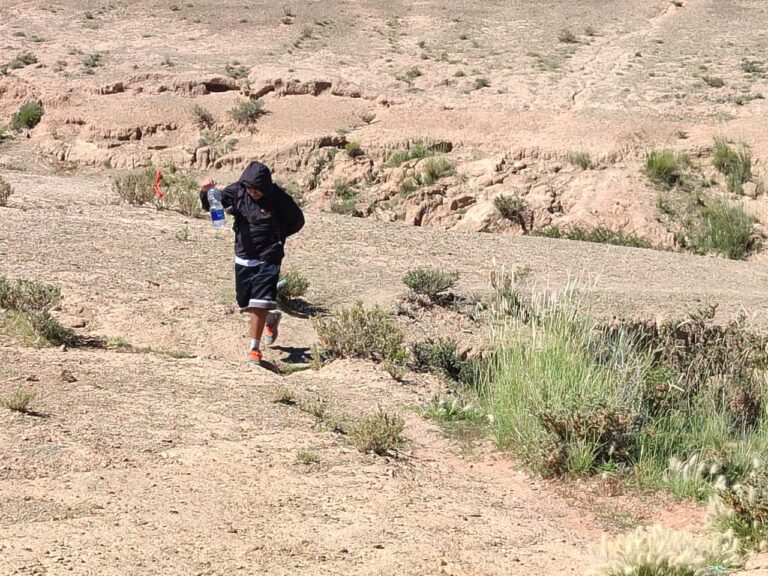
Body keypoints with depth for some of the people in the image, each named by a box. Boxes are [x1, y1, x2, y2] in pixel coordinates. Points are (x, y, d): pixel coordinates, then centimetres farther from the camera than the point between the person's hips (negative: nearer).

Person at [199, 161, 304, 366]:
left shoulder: (278, 198, -13)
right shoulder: (238, 192, -6)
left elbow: (297, 221, 0)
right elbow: (210, 205, -8)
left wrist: (275, 237, -1)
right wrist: (205, 190, -29)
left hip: (268, 258, -4)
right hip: (243, 257, 4)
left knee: (259, 303, -11)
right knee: (244, 303, 14)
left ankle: (255, 349, 1)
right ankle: (272, 318, 43)